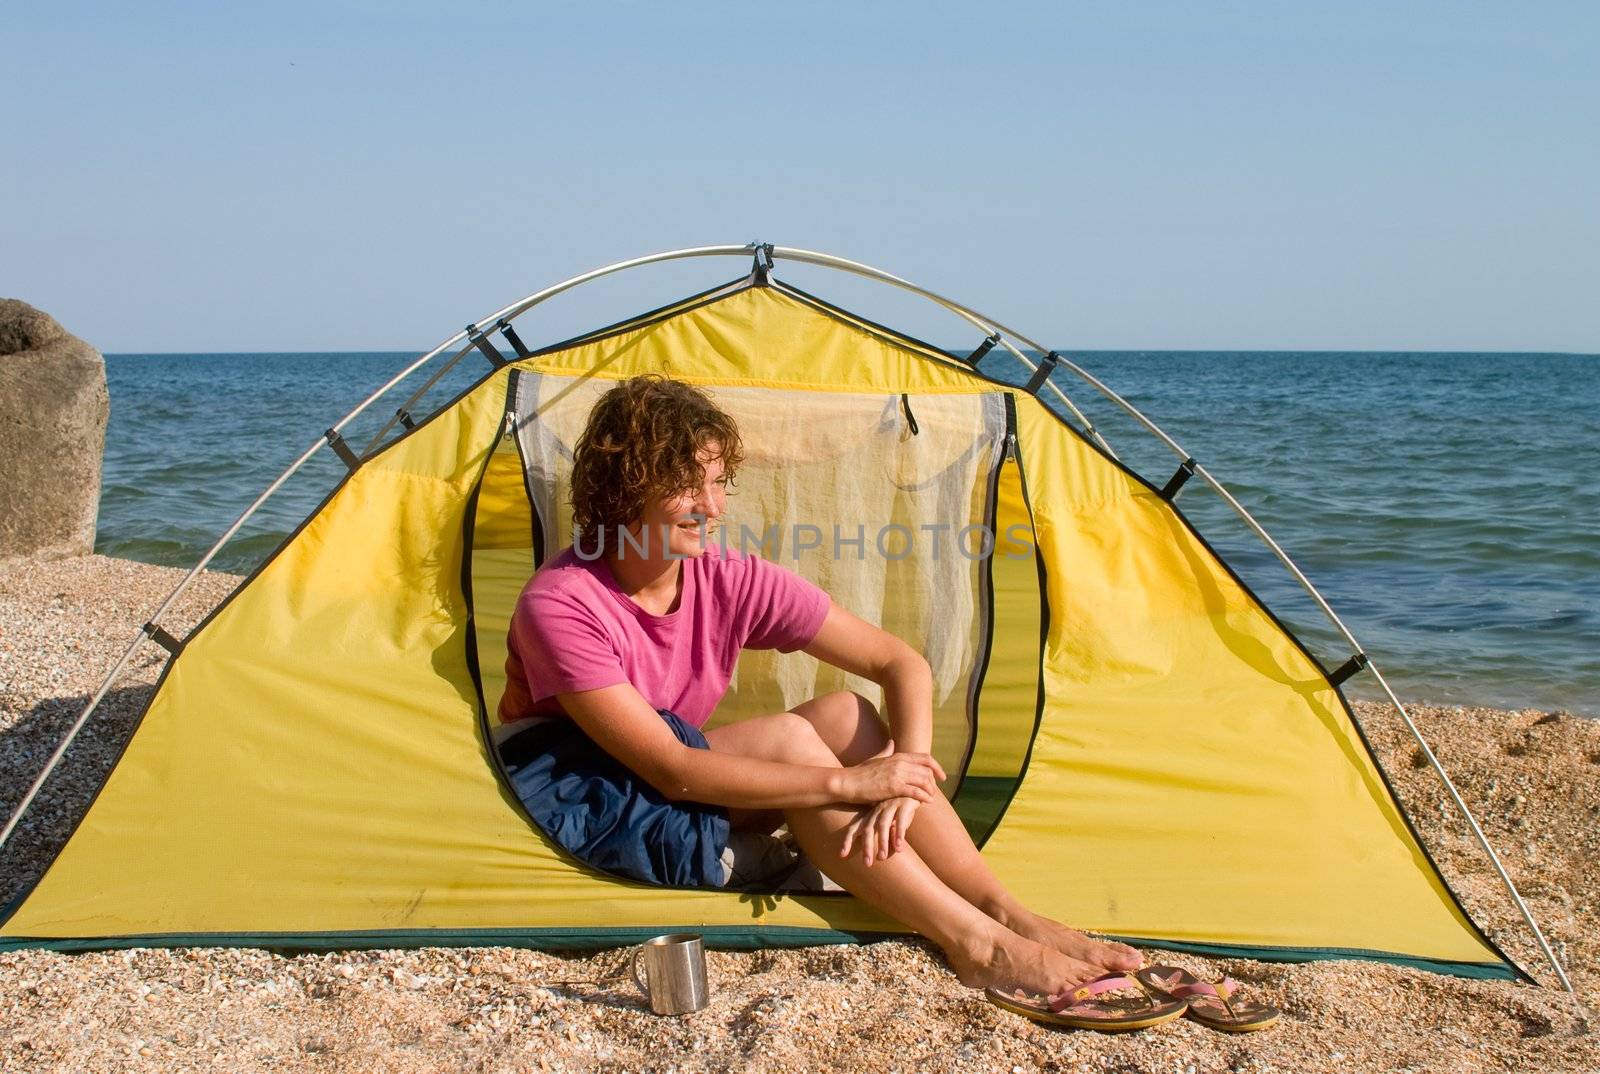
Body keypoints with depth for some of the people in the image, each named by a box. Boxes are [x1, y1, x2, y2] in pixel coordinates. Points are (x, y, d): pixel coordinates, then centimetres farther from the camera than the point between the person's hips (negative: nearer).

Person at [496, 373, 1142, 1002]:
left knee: (845, 715, -18)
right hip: (575, 805, -6)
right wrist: (847, 782, -35)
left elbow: (901, 664, -7)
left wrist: (907, 775, -26)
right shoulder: (561, 605, -26)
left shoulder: (731, 580, -9)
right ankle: (977, 946, -29)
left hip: (675, 794, 6)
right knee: (786, 737, -27)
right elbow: (667, 769, -32)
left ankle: (1007, 914, -21)